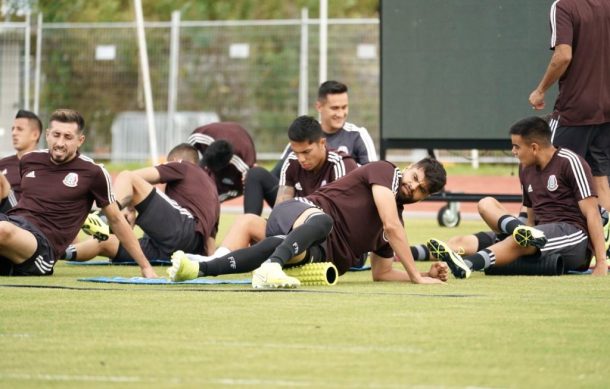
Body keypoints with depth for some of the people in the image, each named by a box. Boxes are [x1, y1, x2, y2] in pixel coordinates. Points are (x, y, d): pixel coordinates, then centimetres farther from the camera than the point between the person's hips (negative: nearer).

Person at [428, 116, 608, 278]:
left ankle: (465, 265, -54)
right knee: (487, 204, -4)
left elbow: (592, 213, -10)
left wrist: (601, 262, -16)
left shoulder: (569, 162, -6)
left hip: (573, 233, -8)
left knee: (520, 243, -36)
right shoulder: (526, 169, 15)